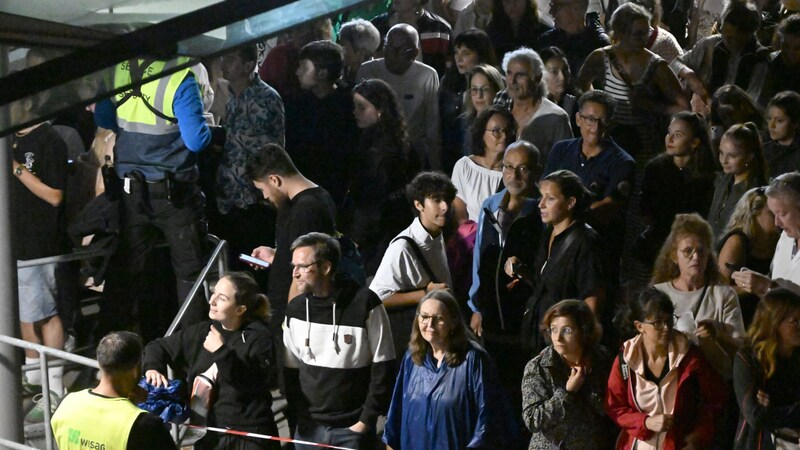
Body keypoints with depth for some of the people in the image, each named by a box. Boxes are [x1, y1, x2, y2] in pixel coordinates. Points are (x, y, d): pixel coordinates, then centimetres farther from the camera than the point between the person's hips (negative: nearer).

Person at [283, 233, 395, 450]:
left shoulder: (365, 303, -9)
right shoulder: (296, 308, 4)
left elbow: (383, 367, -6)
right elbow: (291, 369, 10)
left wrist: (366, 420, -9)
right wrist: (297, 415, 1)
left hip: (353, 428, -4)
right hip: (309, 428, 4)